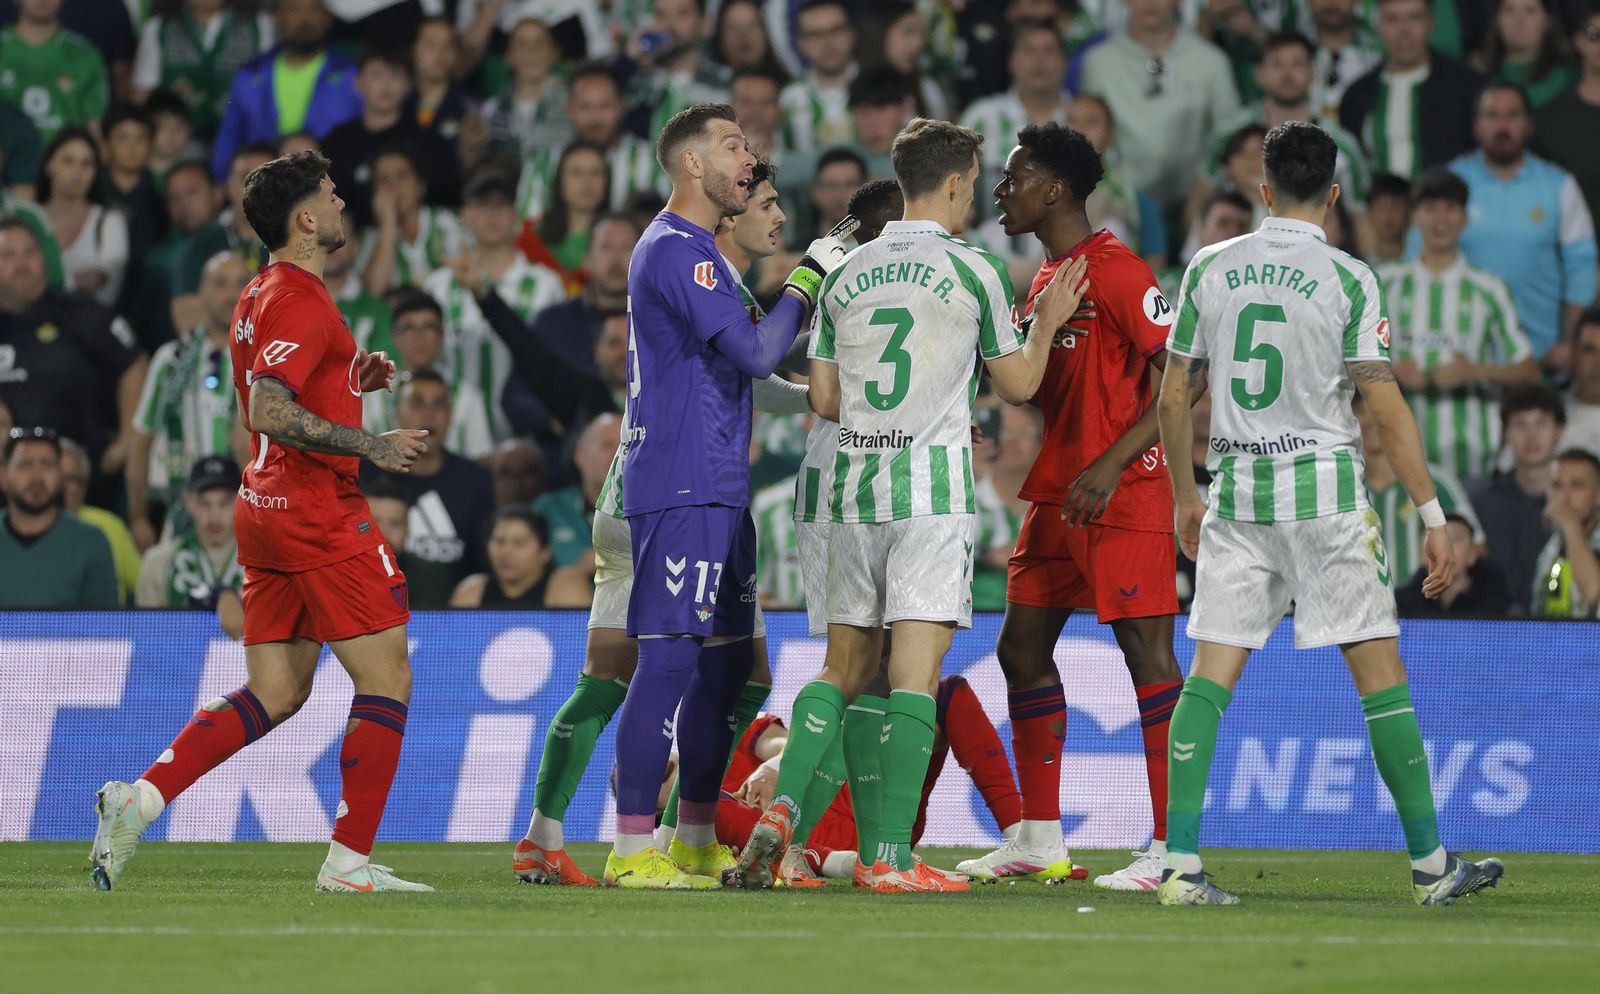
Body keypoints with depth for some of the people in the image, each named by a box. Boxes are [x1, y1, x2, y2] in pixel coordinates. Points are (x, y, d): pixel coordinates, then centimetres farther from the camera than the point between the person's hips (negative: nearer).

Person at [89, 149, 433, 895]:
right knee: (387, 679, -2)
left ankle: (141, 799, -1)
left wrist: (351, 380, 17)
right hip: (318, 512, -10)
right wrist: (371, 447, -22)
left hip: (267, 511, 10)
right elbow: (269, 413, -24)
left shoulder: (259, 296, 17)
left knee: (274, 695, 10)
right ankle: (349, 862, -3)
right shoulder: (301, 300, -15)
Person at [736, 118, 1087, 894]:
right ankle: (887, 856, -9)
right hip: (932, 492, -5)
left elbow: (825, 398, 14)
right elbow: (1017, 386, 6)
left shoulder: (847, 274, 9)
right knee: (915, 675, -5)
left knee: (844, 671, 12)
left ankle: (783, 813, -6)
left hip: (855, 488, 5)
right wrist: (1049, 320, 23)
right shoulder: (972, 273, -4)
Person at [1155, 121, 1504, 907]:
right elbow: (1386, 409, -8)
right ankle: (1430, 864, 8)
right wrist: (1433, 517, -3)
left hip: (1235, 491, 3)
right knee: (1380, 671, 4)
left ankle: (1180, 864, -8)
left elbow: (1172, 398, 8)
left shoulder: (1209, 269, 4)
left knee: (1210, 674, 1)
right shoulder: (1347, 280, -6)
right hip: (1324, 488, -3)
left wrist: (1185, 497, 21)